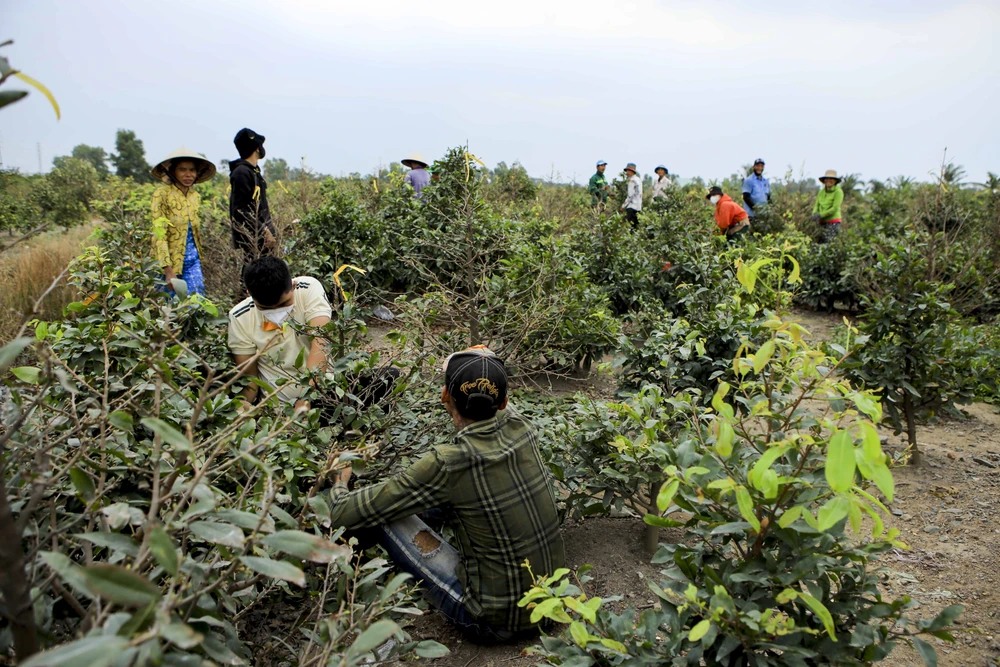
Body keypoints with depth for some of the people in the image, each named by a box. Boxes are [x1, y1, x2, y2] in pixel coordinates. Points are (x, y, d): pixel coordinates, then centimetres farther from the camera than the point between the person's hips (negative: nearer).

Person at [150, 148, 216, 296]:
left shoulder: (196, 196, 6)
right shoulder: (162, 194, -11)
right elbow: (159, 234, -16)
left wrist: (201, 268, 15)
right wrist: (168, 271, -22)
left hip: (193, 262, 5)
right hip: (170, 262, -4)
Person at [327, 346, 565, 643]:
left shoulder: (446, 465, -25)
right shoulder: (522, 429, -10)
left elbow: (345, 512, -13)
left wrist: (339, 484, 8)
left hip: (495, 622, -6)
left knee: (385, 514, 0)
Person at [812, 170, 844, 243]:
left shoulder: (838, 191, -7)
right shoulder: (821, 192, 11)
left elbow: (835, 208, -14)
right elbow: (817, 206, 9)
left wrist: (820, 215, -17)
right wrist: (814, 214, -13)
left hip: (833, 223, -6)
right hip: (822, 223, 6)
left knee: (826, 243, -14)